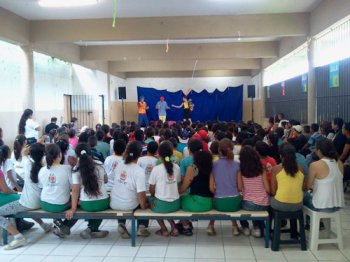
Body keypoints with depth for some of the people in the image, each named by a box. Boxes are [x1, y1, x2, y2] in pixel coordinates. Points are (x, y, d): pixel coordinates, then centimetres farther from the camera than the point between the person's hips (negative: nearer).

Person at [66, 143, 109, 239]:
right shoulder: (99, 164, -2)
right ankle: (93, 229, 23)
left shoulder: (76, 169, -7)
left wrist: (73, 208, -8)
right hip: (103, 203, 0)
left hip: (86, 205, 0)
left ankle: (91, 228, 25)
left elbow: (75, 190, -11)